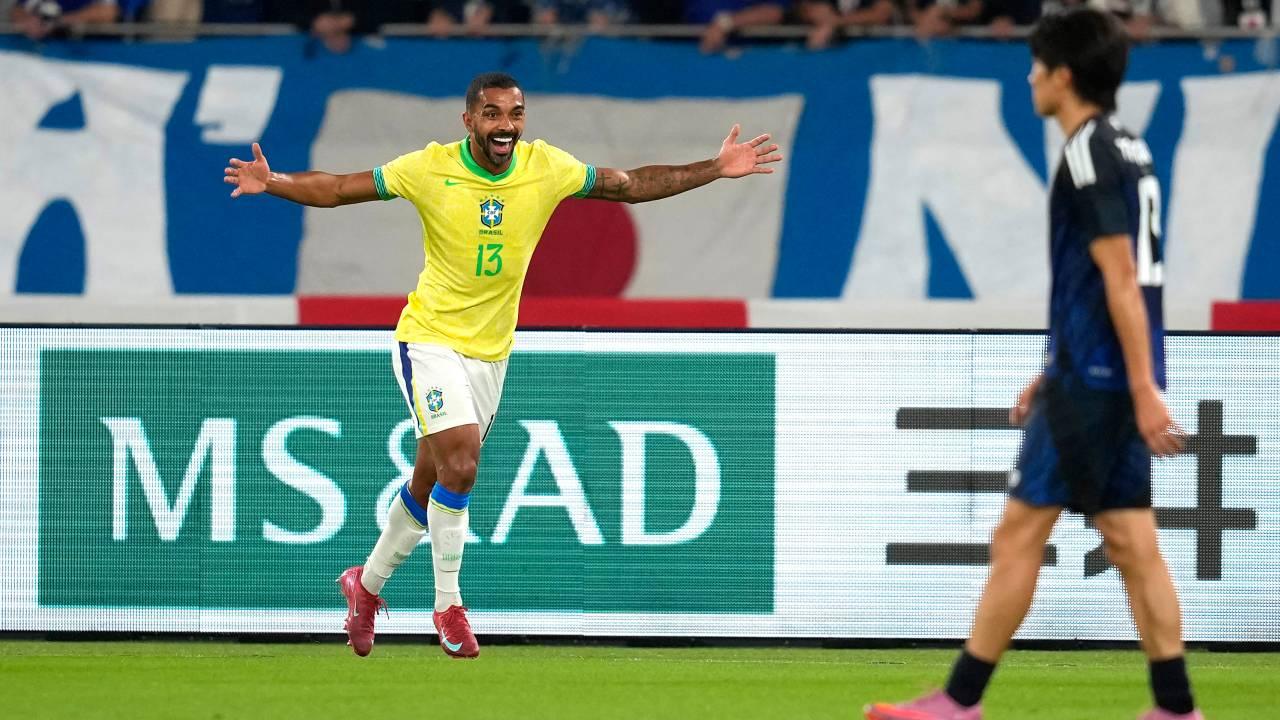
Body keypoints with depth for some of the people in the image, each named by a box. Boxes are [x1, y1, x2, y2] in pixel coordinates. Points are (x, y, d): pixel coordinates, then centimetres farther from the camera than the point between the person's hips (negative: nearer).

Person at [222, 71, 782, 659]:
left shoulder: (547, 168, -6)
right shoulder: (431, 169, -14)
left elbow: (629, 185, 4)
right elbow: (338, 189, -9)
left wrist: (716, 169, -1)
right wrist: (272, 184, -25)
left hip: (491, 351, 4)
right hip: (430, 340, -4)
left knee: (431, 485, 12)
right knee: (460, 464, -21)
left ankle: (367, 584, 35)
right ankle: (448, 605, -6)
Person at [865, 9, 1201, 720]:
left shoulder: (1090, 154, -14)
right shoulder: (1129, 149, 15)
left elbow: (1120, 276, -18)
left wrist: (1142, 388, -20)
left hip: (1092, 381, -9)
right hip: (1108, 376, 9)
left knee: (1019, 532, -4)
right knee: (1129, 541, 8)